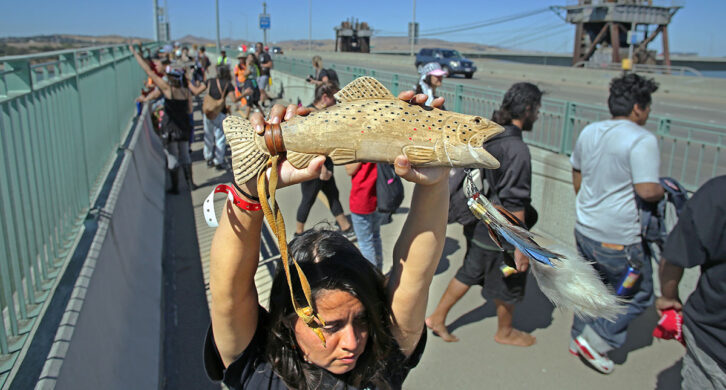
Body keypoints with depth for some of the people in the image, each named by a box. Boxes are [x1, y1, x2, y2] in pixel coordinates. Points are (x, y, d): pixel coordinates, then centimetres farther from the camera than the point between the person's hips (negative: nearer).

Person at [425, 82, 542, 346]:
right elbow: (514, 205, -26)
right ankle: (505, 332, 39)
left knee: (469, 273, 23)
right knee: (510, 285, 16)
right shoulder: (517, 150, -26)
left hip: (478, 226, 8)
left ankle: (437, 318, 32)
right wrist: (521, 247, -19)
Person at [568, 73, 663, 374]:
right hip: (617, 239, -8)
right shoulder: (642, 140, -18)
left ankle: (580, 337, 37)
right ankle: (596, 340, 12)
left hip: (585, 229, 8)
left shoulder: (589, 132, 6)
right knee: (639, 293, 13)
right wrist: (665, 190, -1)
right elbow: (647, 191, -23)